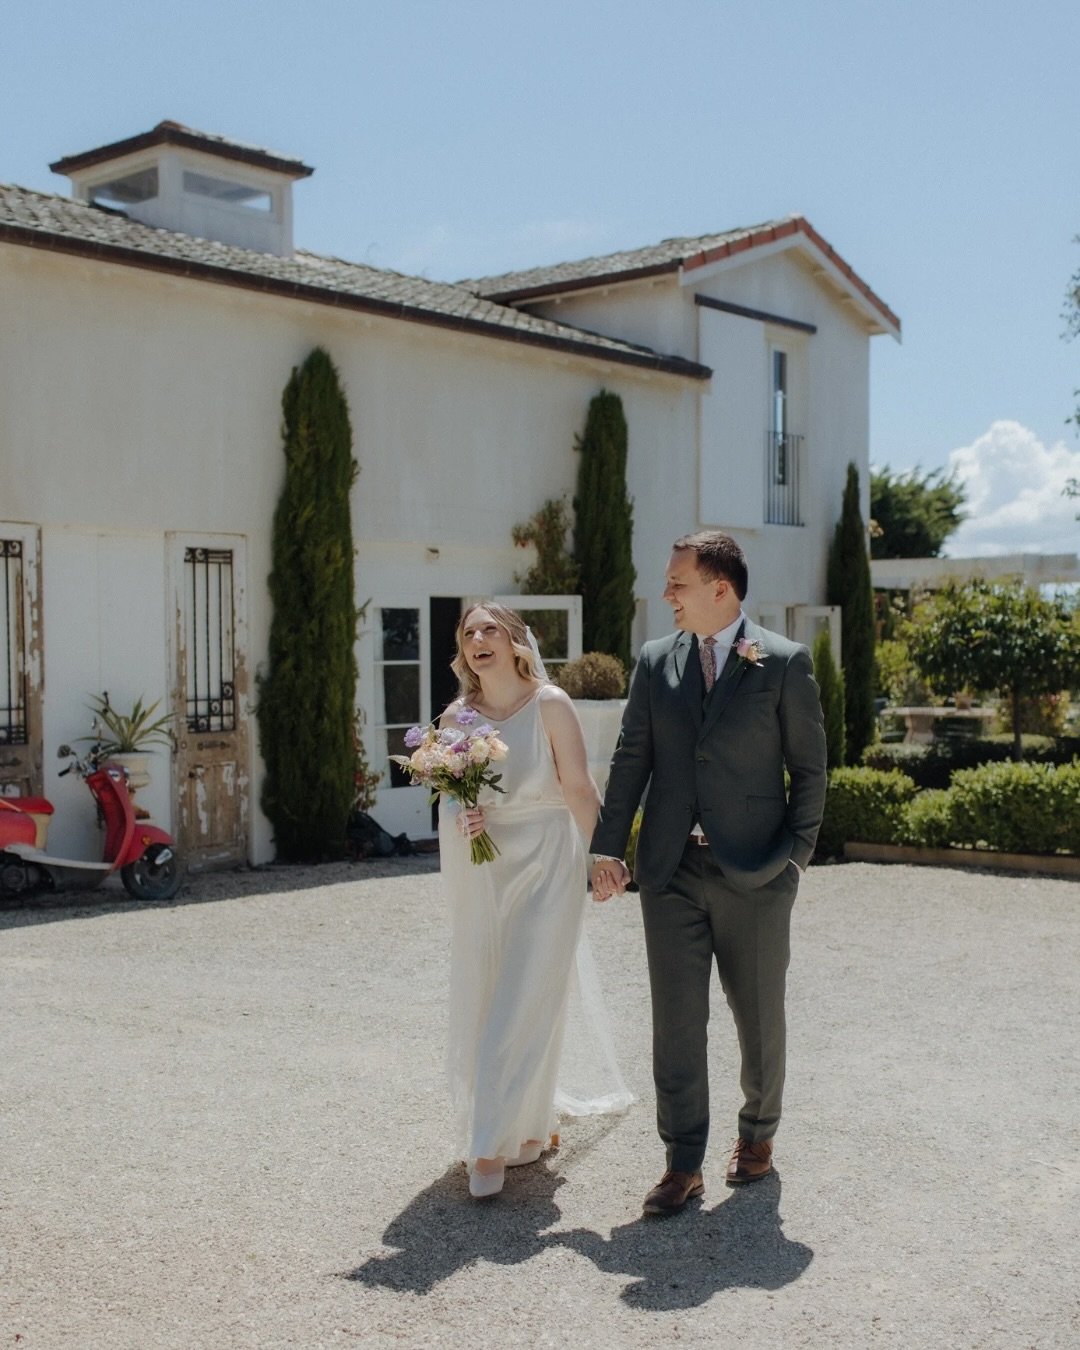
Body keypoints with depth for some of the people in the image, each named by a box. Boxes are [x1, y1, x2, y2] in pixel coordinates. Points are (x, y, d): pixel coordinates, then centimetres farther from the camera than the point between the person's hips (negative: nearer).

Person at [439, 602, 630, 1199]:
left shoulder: (550, 704, -8)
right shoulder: (457, 715, 4)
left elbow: (578, 787, -7)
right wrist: (460, 817, -7)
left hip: (545, 865, -4)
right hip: (481, 870, 4)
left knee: (527, 1002, -4)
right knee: (478, 1002, 6)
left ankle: (493, 1145, 4)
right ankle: (525, 1127, 22)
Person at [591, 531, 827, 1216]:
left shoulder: (784, 662, -4)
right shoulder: (655, 661, 6)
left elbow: (809, 767, -1)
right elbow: (632, 758, 8)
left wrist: (796, 856, -5)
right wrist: (609, 847, 2)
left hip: (755, 874, -3)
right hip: (671, 870, 3)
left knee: (760, 1015, 11)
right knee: (676, 1019, 4)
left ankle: (759, 1133, 34)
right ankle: (684, 1164, 13)